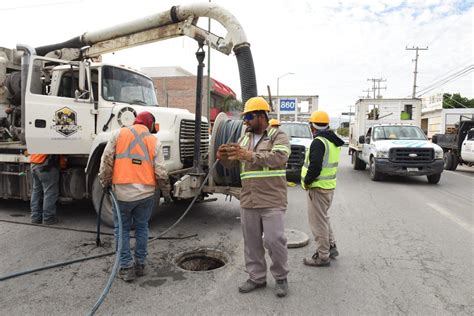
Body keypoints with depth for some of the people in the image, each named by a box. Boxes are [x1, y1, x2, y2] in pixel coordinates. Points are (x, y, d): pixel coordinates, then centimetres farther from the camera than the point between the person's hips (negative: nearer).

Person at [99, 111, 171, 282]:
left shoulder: (118, 134, 2)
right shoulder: (154, 141, 3)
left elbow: (106, 160, -4)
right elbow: (160, 172, -1)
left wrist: (105, 182, 8)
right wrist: (166, 192, 10)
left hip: (123, 192, -1)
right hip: (146, 193, 1)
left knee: (122, 229, 12)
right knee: (142, 228, 16)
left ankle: (126, 267, 11)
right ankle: (140, 265, 23)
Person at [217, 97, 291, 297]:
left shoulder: (278, 136, -2)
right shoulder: (244, 139, 15)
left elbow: (279, 157, -22)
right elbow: (231, 163, 14)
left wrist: (250, 155, -29)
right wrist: (223, 156, -9)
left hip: (271, 201, -5)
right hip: (248, 201, 6)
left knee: (274, 240, -2)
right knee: (251, 241, 13)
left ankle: (281, 278, 21)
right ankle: (256, 277, 29)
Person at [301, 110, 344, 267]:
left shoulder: (318, 142, -18)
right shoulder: (334, 142, 12)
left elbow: (315, 167, -27)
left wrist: (306, 181, -13)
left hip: (318, 188, -10)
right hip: (329, 186, 10)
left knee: (318, 221, 0)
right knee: (324, 218, 24)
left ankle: (323, 256, 9)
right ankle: (331, 246, 32)